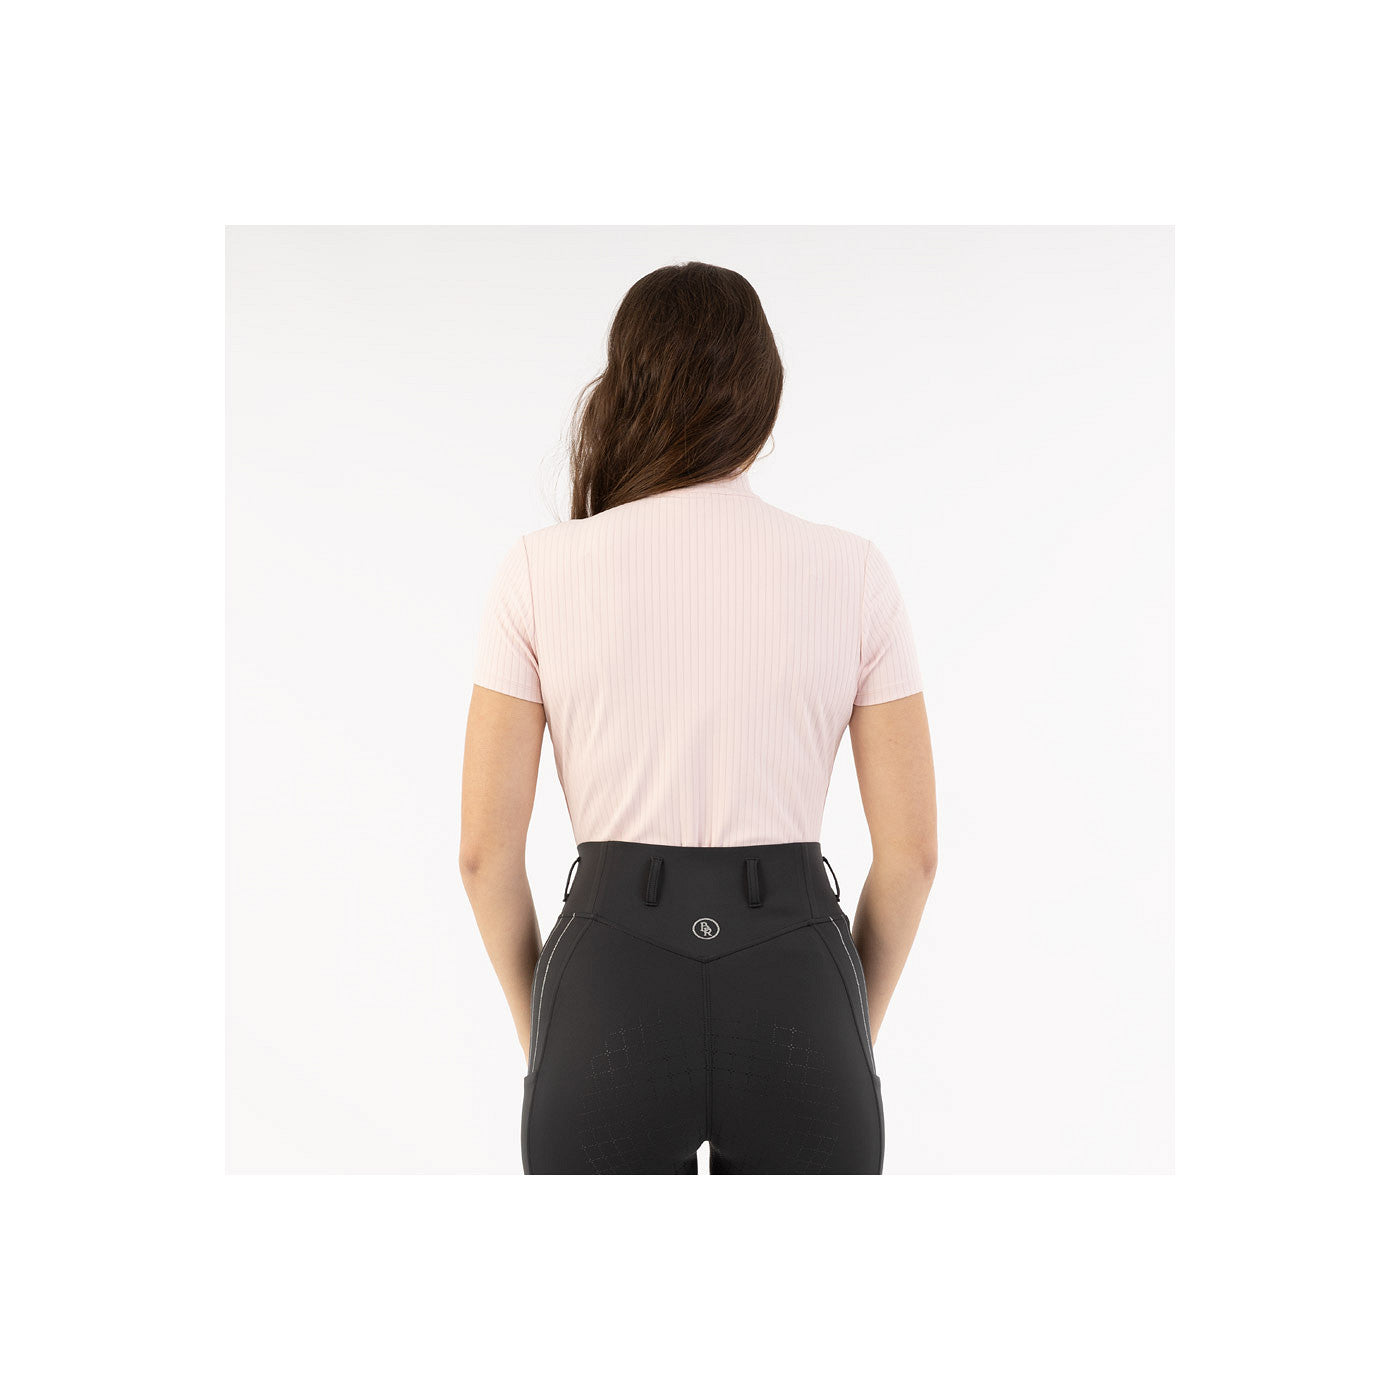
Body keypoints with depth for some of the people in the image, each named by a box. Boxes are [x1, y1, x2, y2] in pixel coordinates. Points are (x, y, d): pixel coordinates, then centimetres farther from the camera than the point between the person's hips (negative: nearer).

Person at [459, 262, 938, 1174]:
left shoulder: (542, 572, -4)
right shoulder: (852, 572, -1)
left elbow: (487, 848, -3)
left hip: (615, 996, 0)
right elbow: (911, 848, 0)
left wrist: (544, 1032, 12)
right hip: (793, 994, 1)